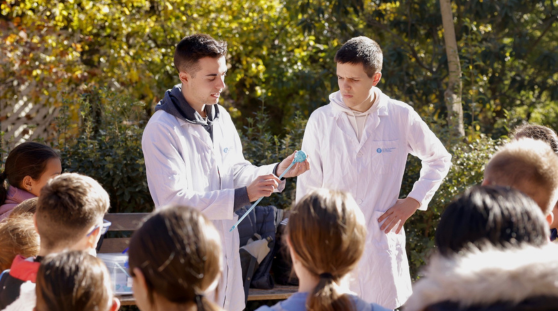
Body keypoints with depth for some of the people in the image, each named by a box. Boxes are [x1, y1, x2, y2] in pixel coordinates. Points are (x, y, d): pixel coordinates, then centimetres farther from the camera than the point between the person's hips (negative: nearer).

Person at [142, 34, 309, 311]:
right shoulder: (162, 129, -19)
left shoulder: (221, 117, 6)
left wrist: (277, 171, -3)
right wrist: (243, 196, -27)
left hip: (225, 249, 7)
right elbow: (175, 200, -24)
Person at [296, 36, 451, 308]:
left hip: (381, 242, 0)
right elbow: (308, 185, 4)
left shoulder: (400, 116, 0)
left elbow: (439, 159, 15)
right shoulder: (321, 120, 0)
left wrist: (413, 202, 3)